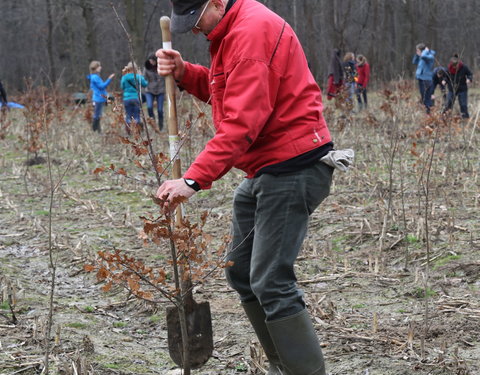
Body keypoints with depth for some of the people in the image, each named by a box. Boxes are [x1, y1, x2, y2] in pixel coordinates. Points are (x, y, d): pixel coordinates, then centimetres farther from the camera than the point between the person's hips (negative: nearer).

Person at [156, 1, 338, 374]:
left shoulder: (253, 31, -19)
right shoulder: (231, 30, 14)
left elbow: (242, 123, -26)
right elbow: (220, 90, 17)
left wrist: (193, 179, -29)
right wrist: (185, 73, -1)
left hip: (291, 170, -11)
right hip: (263, 171, 11)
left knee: (270, 282, -13)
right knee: (241, 272, 14)